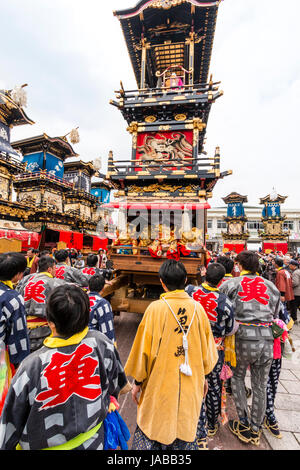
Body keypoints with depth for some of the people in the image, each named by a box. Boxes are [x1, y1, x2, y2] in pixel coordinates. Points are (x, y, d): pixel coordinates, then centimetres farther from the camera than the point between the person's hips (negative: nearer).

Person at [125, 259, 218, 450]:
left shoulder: (155, 308, -19)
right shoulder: (198, 308, -9)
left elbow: (144, 350, -12)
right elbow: (207, 348, 2)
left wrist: (138, 381, 3)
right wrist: (203, 376, 18)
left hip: (160, 385, -3)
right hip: (191, 386, 3)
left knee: (151, 431, 19)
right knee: (186, 428, 23)